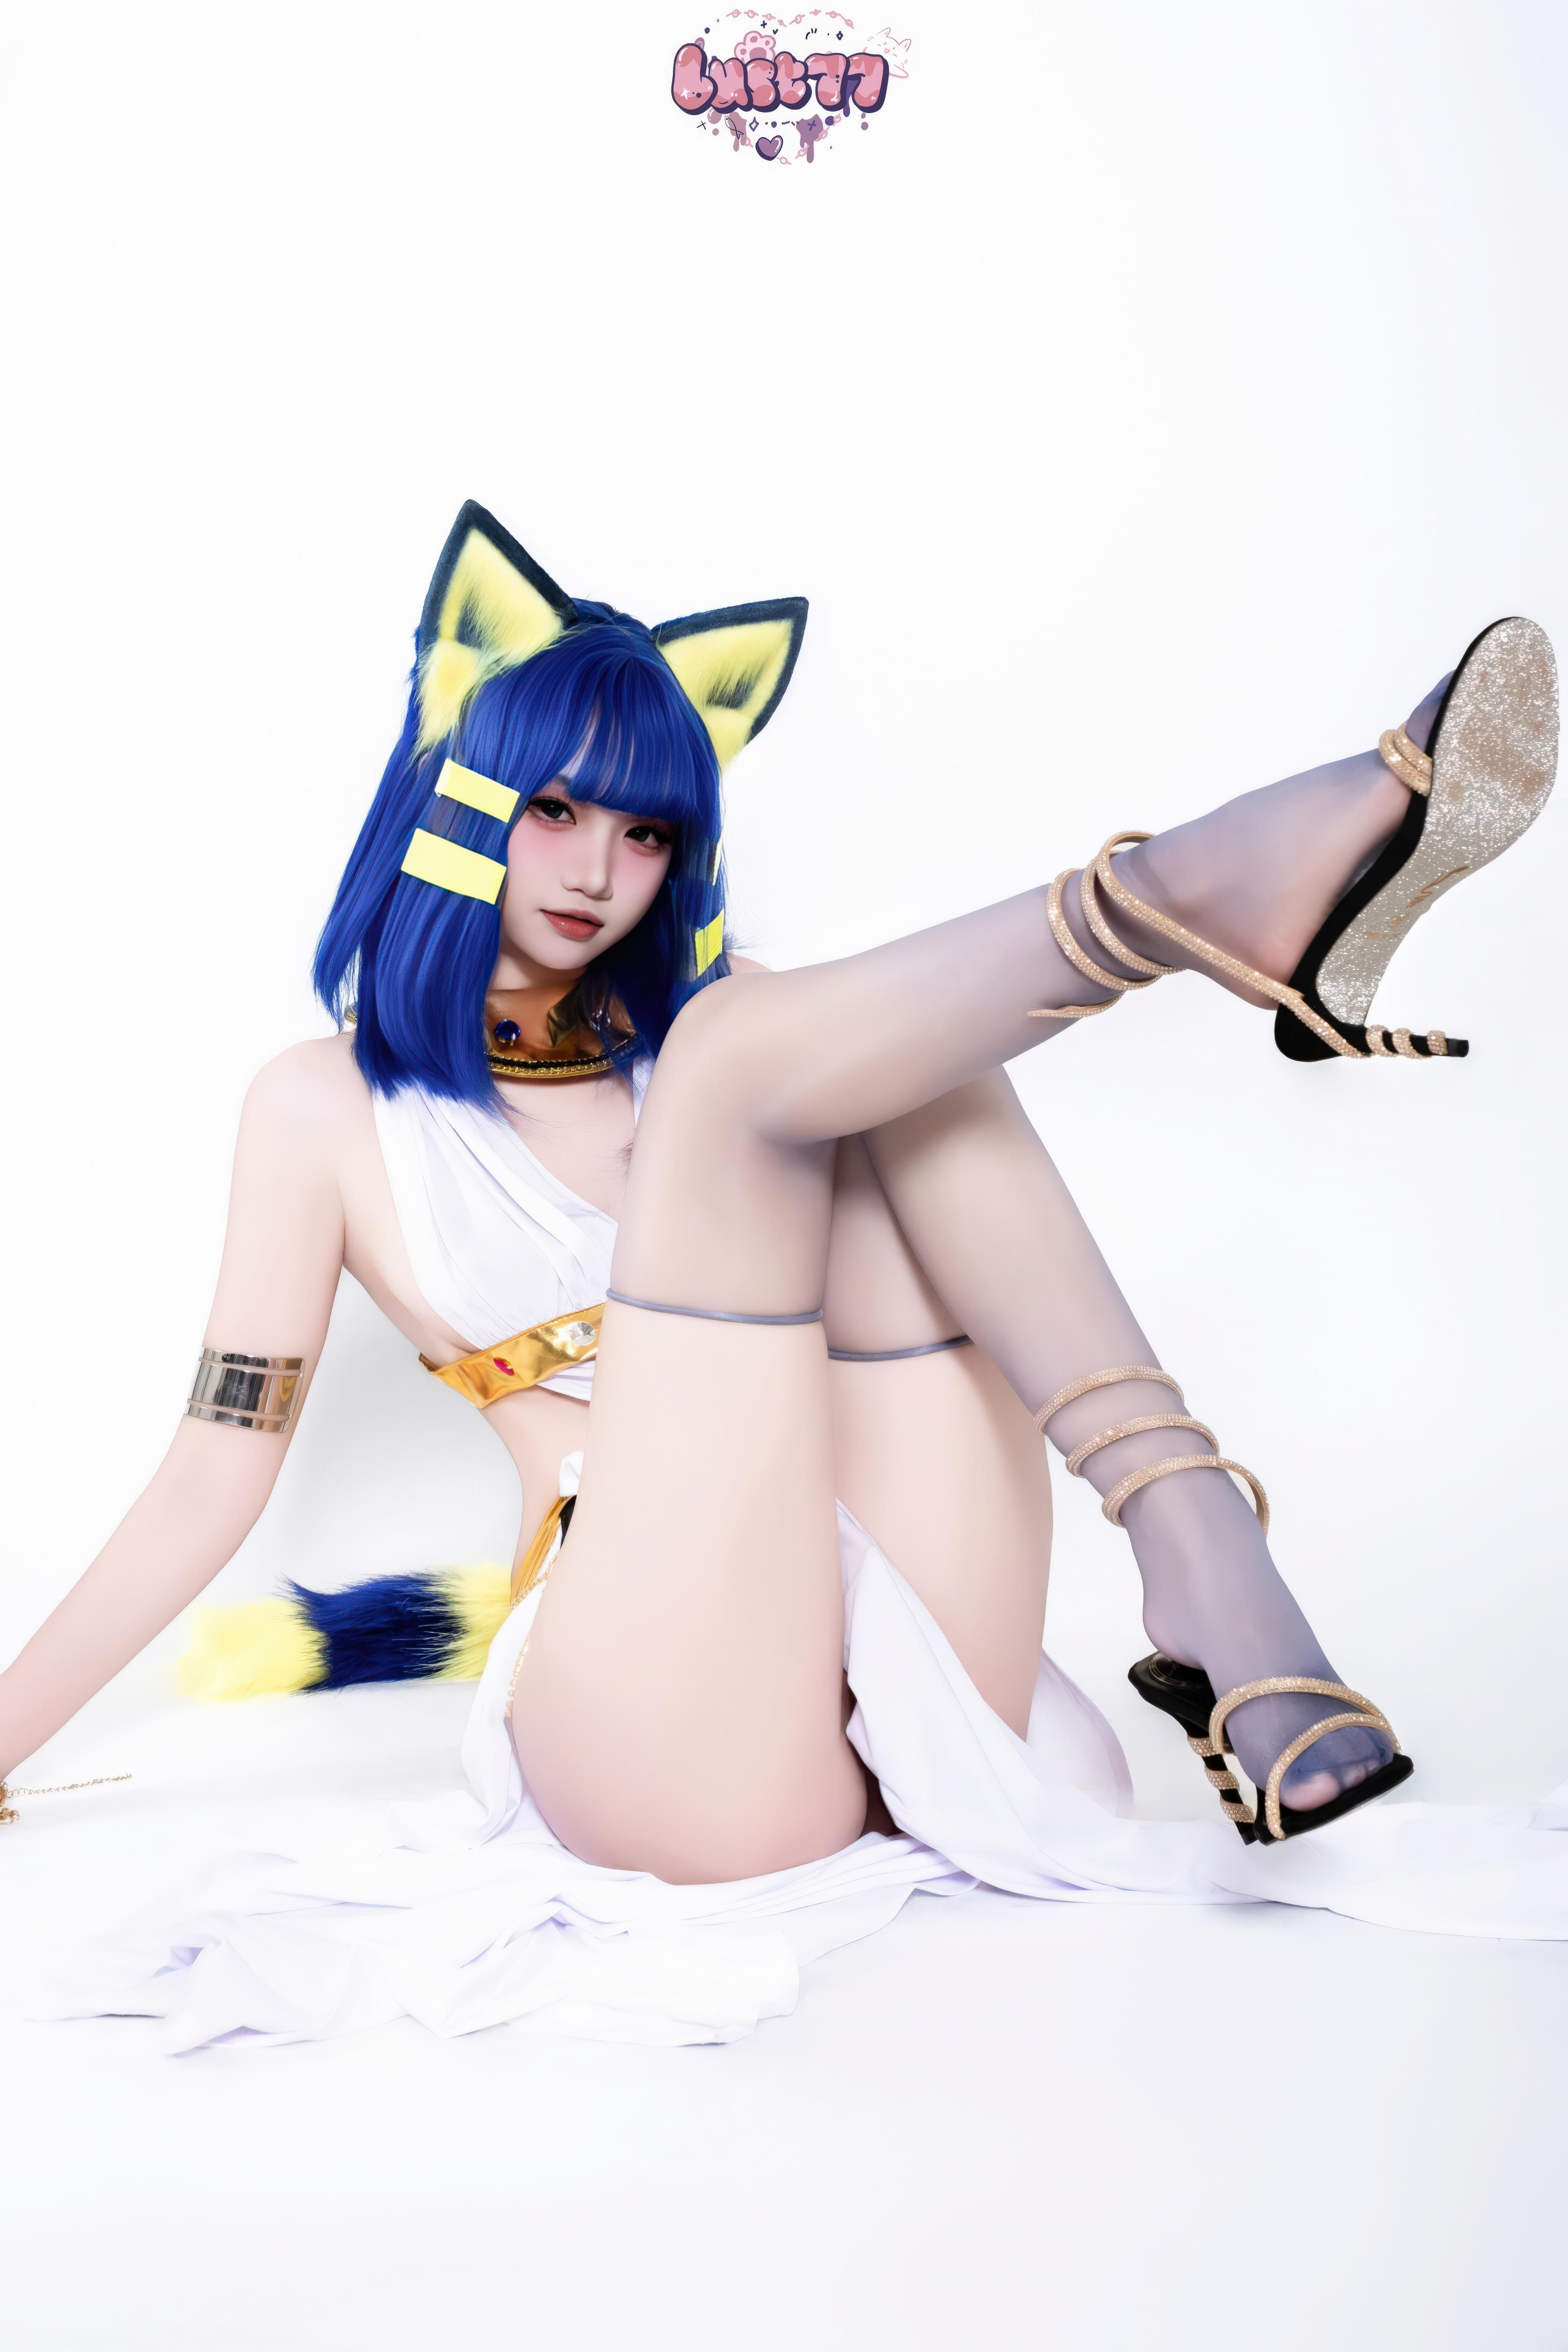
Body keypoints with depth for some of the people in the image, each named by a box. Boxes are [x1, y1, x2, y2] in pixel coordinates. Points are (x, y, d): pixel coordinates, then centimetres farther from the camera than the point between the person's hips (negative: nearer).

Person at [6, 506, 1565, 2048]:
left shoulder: (692, 1035, 21)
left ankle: (1200, 1559, -28)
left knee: (886, 1057, -13)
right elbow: (217, 1473, 9)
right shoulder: (326, 1109, 11)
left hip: (912, 1680, 4)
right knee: (745, 1051, -17)